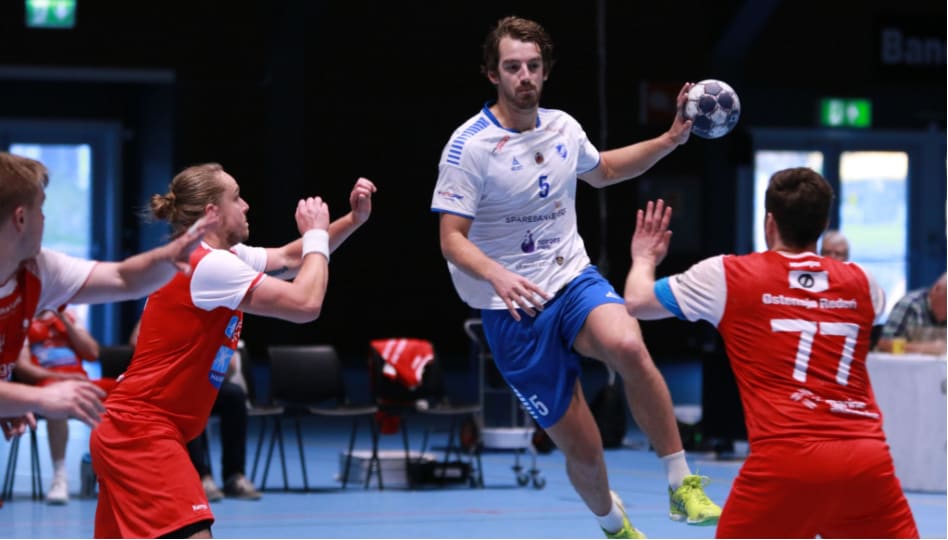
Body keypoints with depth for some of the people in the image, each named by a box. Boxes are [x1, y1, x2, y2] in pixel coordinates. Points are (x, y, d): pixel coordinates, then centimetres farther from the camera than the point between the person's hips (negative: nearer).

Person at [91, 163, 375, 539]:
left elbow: (288, 258, 25)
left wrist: (353, 219, 13)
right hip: (142, 434, -11)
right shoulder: (209, 266, -17)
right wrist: (316, 234, -6)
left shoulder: (220, 256, 12)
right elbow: (306, 304, -21)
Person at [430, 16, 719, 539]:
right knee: (582, 450, -3)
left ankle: (682, 484, -21)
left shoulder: (562, 127, 4)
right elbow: (452, 239, -17)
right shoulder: (469, 146, -14)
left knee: (628, 346, -33)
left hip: (575, 279, 3)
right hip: (514, 312, -3)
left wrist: (671, 138, 16)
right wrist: (498, 276, -37)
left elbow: (601, 171, 27)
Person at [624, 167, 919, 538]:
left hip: (785, 463, -2)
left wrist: (644, 259, 40)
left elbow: (636, 303, 18)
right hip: (868, 462, 2)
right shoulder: (861, 283, 16)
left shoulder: (728, 275, 8)